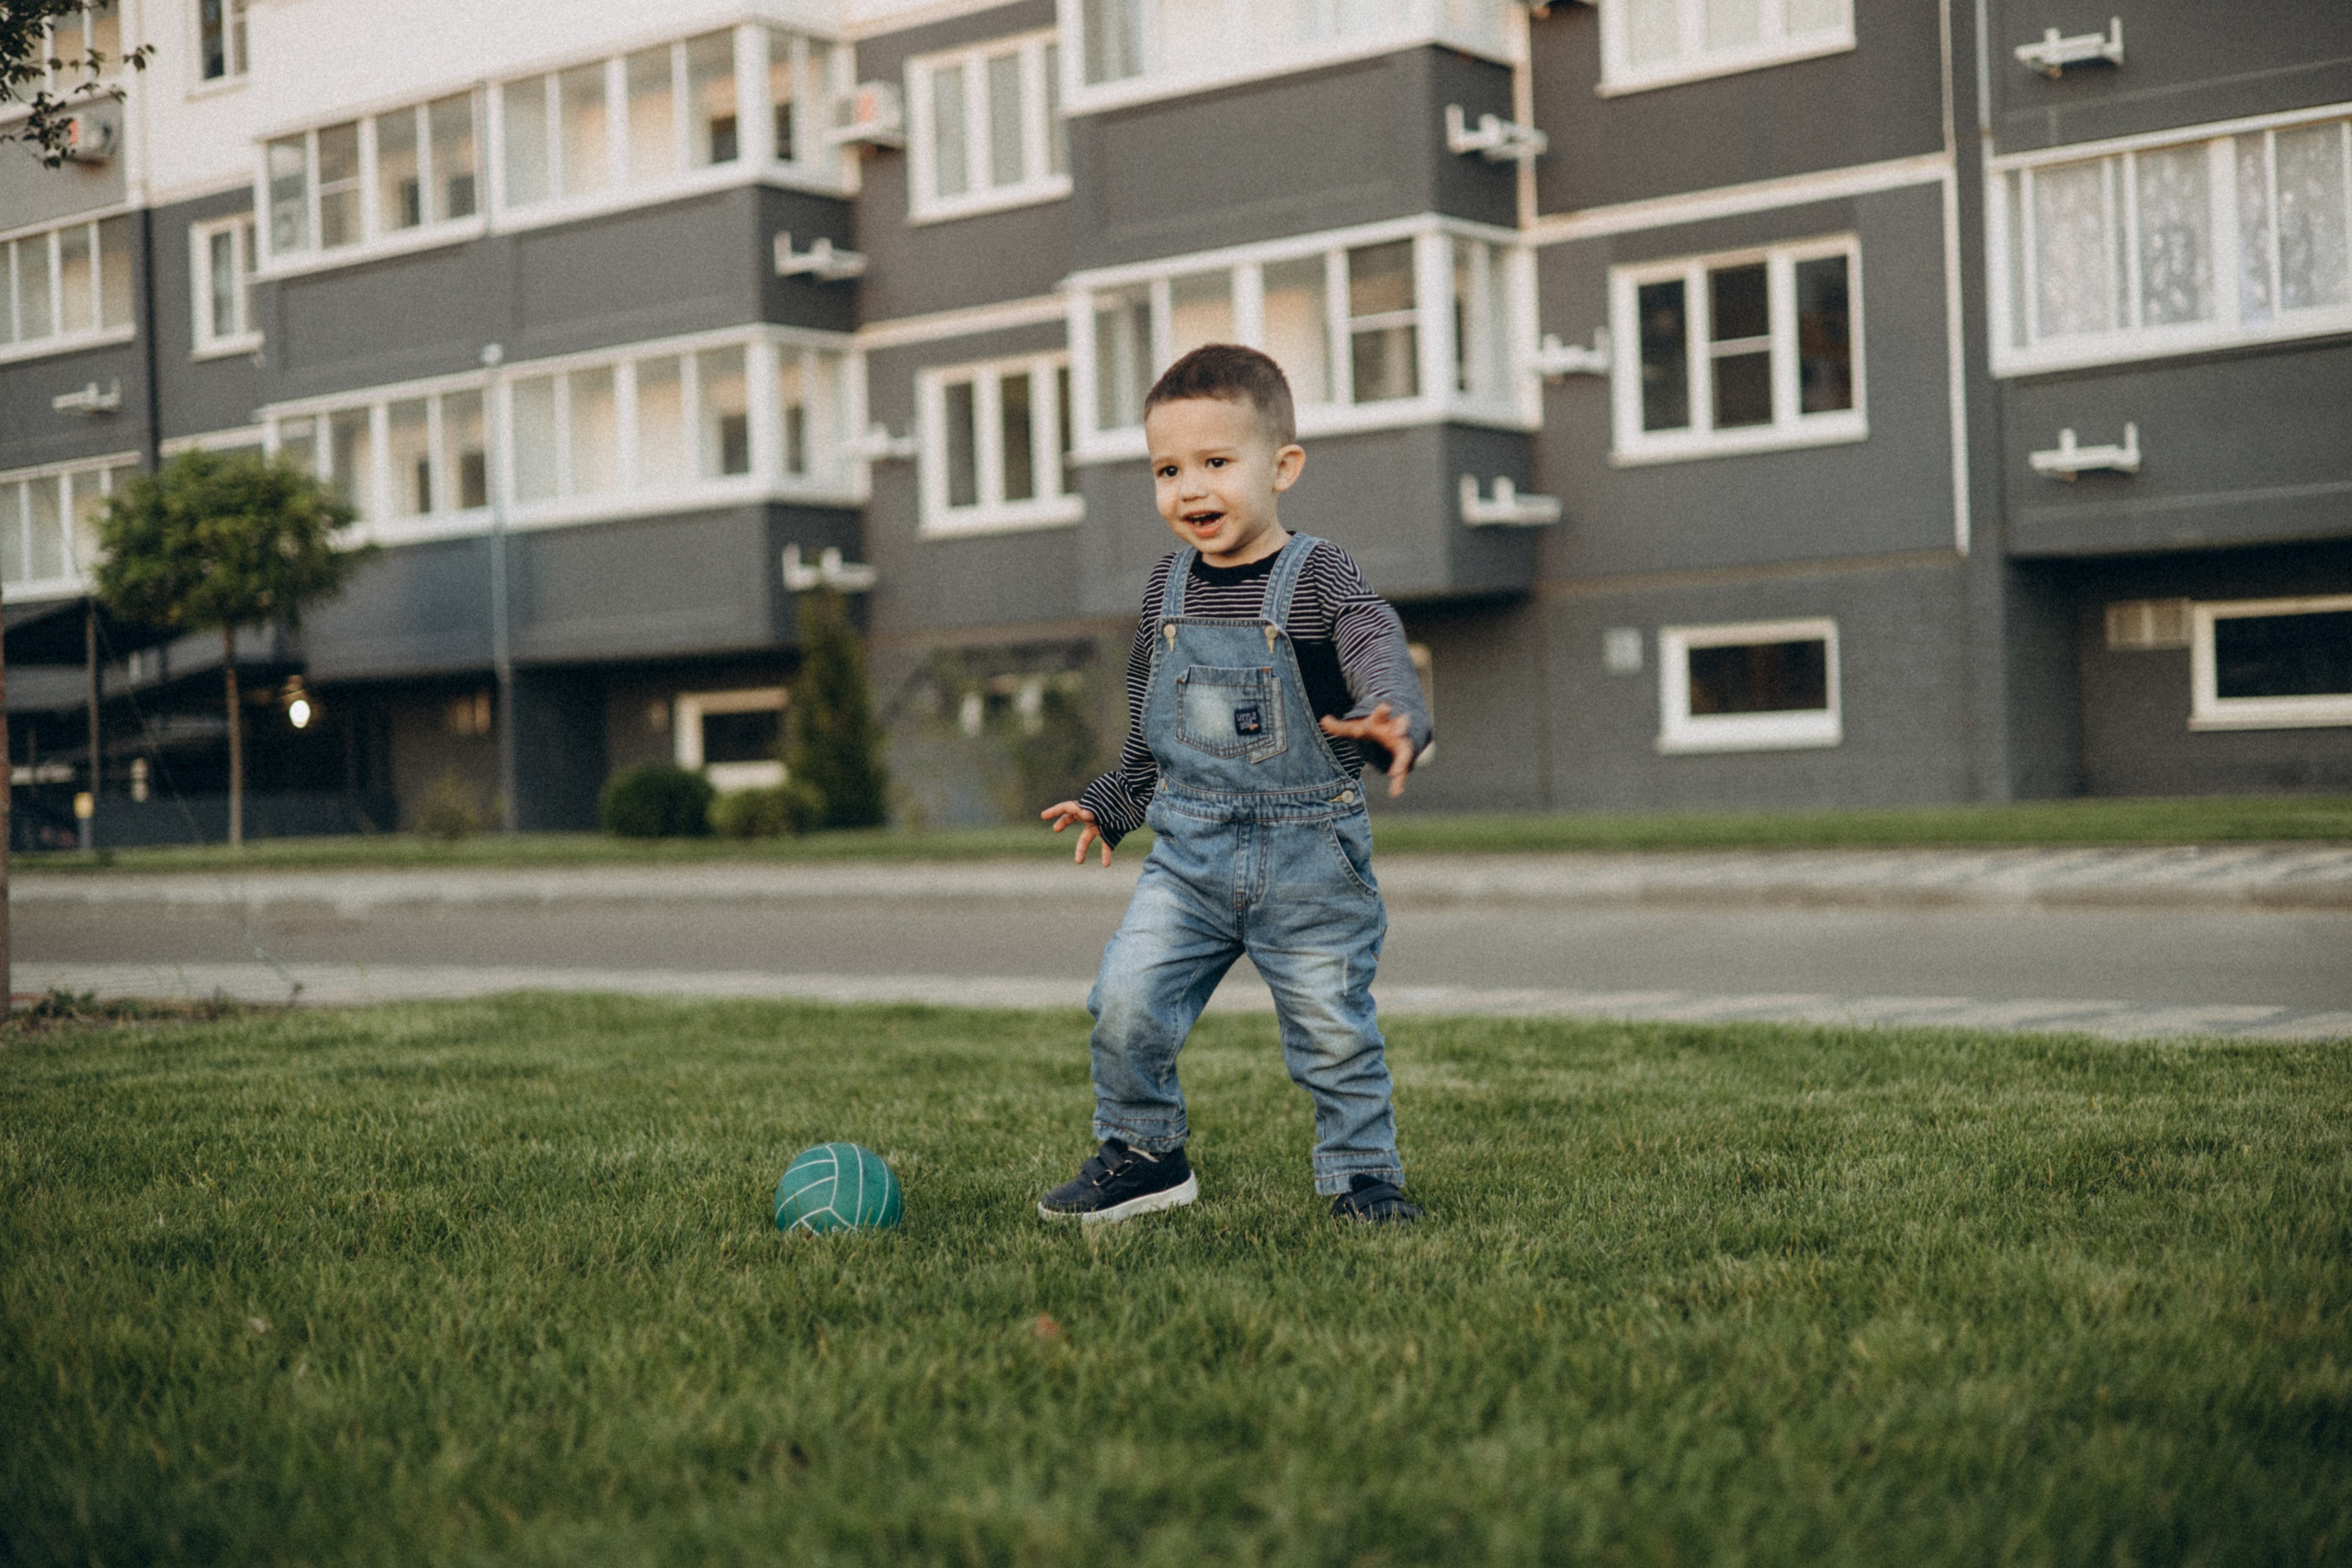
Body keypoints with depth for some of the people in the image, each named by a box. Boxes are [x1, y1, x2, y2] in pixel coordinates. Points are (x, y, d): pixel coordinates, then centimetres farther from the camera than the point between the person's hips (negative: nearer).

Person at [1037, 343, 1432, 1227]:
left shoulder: (1319, 577, -9)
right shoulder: (1170, 590, 6)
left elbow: (1379, 652, -27)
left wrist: (1392, 720, -48)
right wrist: (1112, 805, 28)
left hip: (1309, 854, -4)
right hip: (1189, 853, 4)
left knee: (1333, 1029, 3)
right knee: (1126, 1001, -8)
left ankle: (1362, 1173, 23)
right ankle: (1142, 1153, 12)